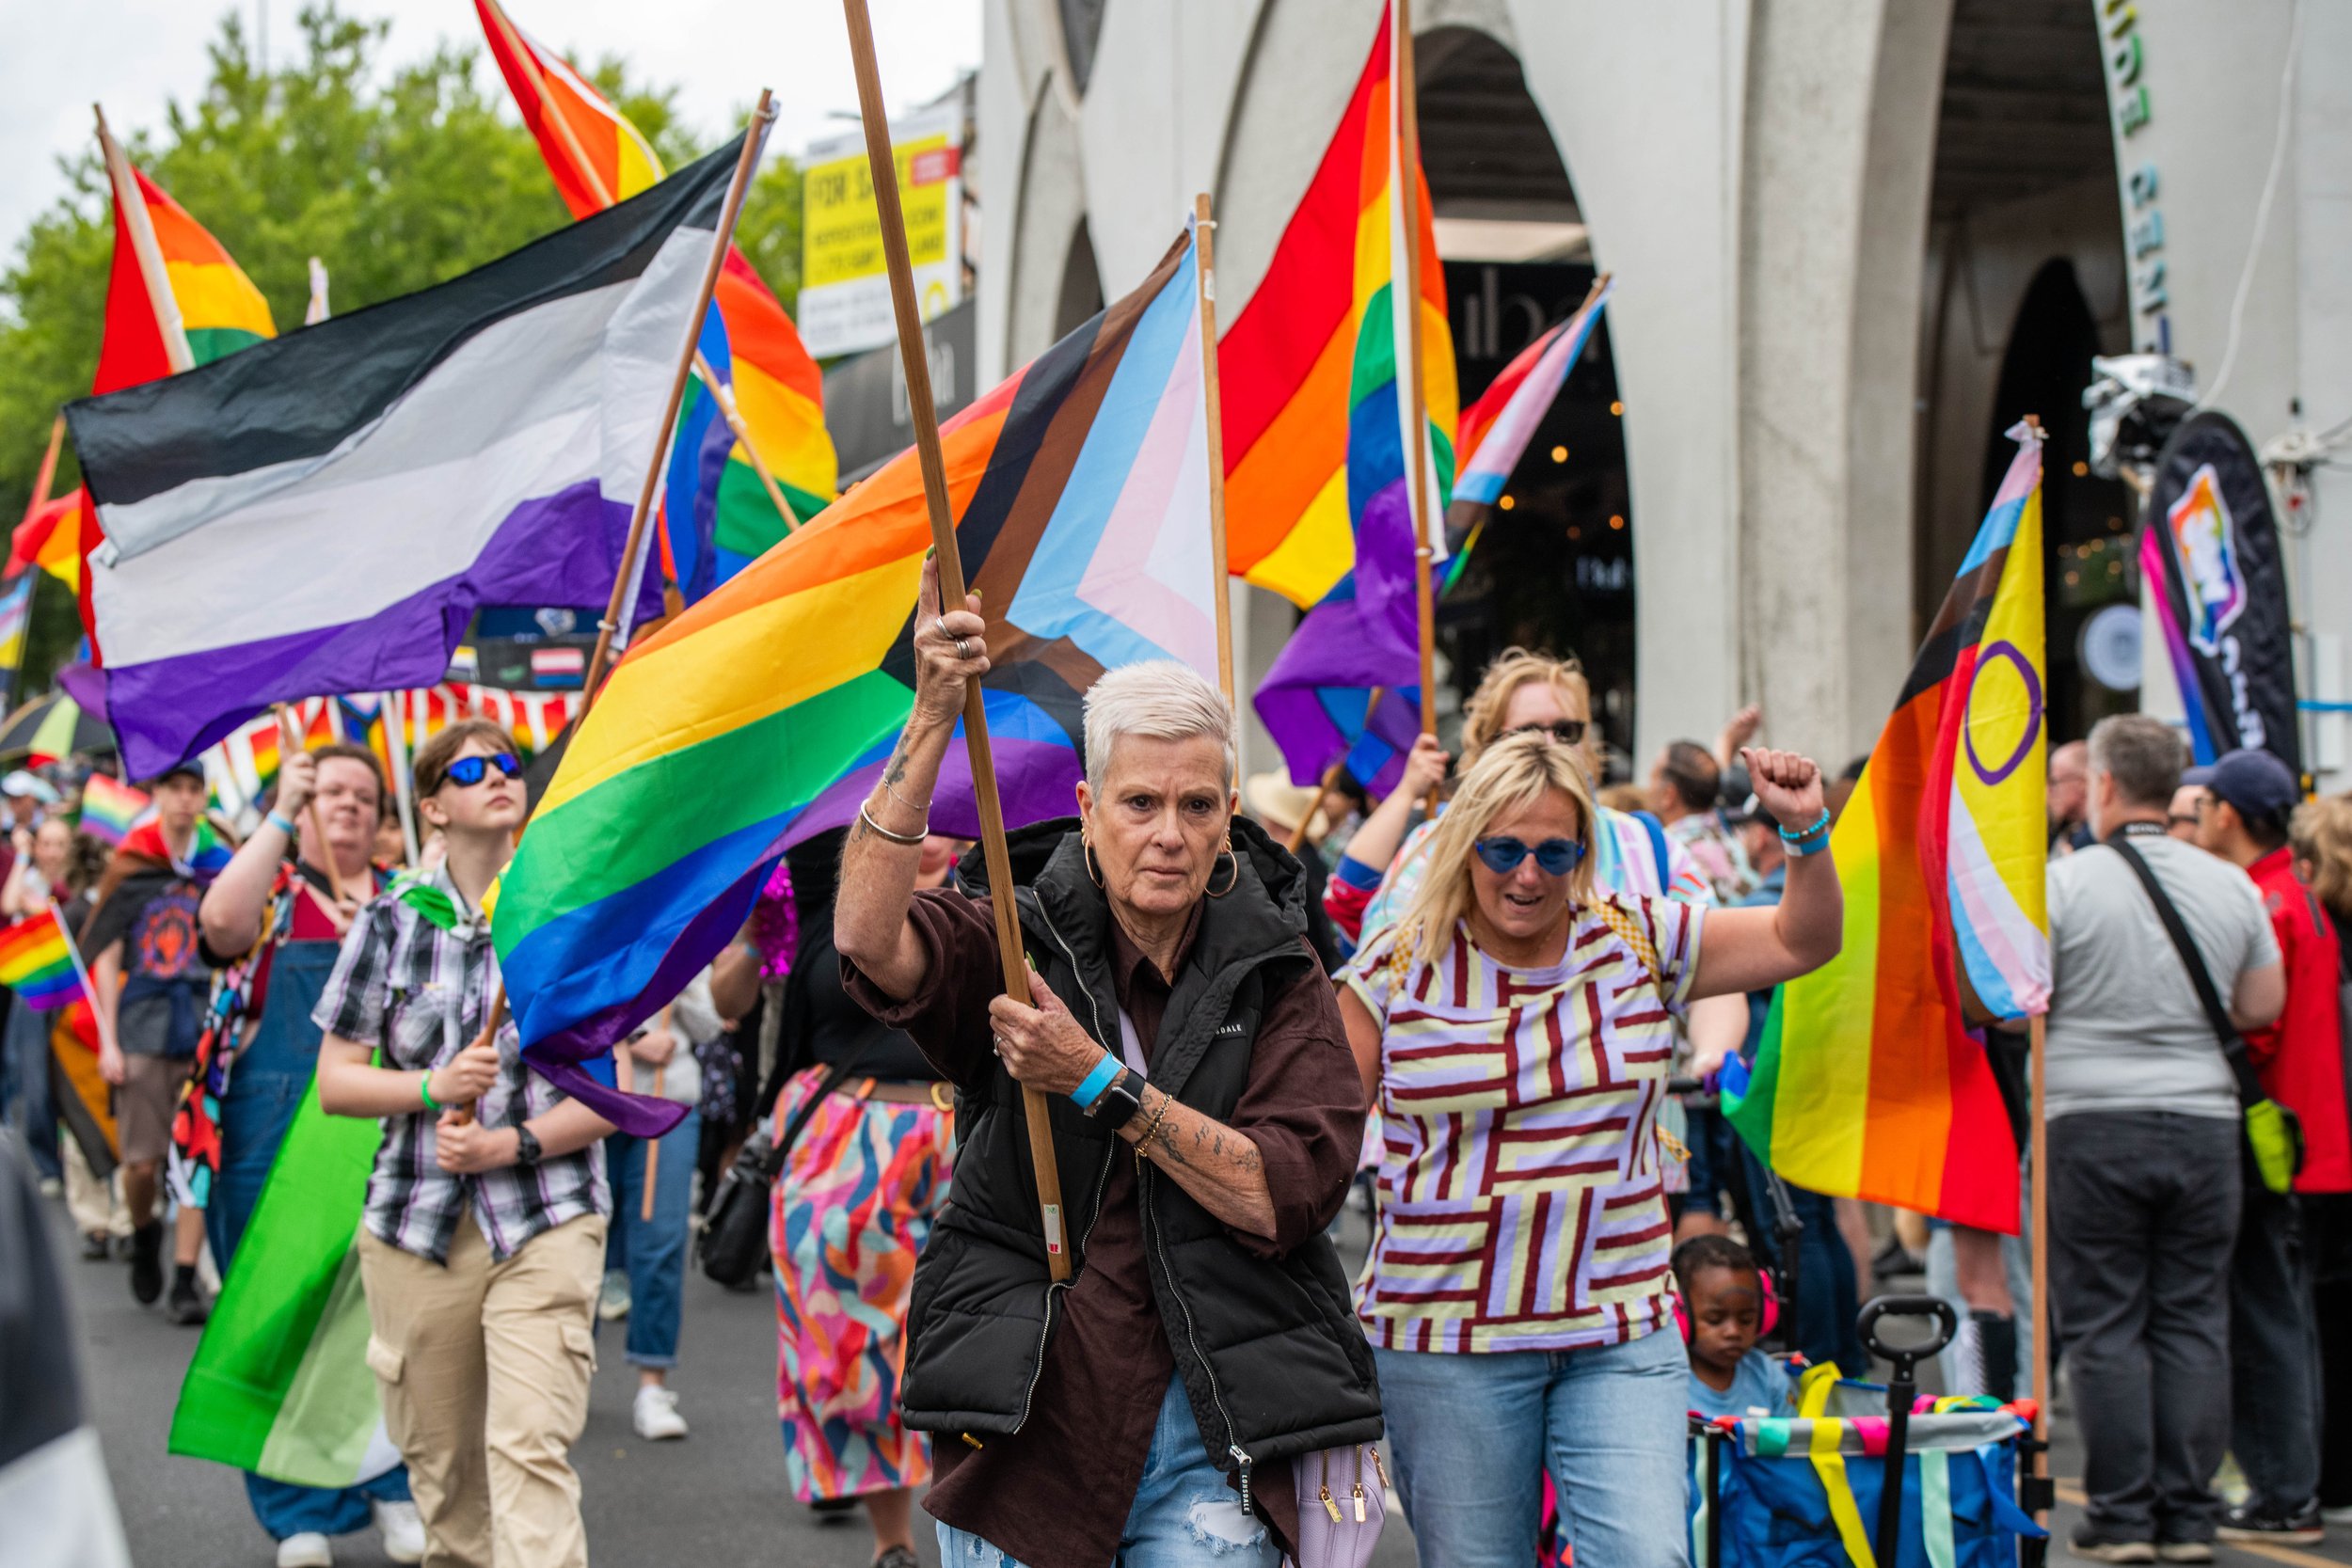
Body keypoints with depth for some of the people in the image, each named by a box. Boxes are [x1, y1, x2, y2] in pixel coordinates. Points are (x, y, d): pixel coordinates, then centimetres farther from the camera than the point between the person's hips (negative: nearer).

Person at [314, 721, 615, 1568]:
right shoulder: (393, 920, 6)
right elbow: (335, 1082, 7)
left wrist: (514, 1142, -12)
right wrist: (435, 1089, -11)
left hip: (547, 1222, -2)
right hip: (417, 1225, 2)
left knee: (531, 1450, -15)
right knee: (438, 1460, 8)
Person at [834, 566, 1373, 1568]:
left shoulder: (1277, 977, 4)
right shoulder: (1016, 945, 0)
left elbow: (1290, 1195, -9)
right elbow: (869, 938, -22)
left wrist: (1099, 1082, -16)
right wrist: (933, 721, -29)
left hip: (1209, 1432, 1)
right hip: (1024, 1423, 0)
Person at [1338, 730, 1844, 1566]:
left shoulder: (1641, 940, 4)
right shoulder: (1396, 968, -1)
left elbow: (1805, 941, 8)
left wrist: (1806, 831, -9)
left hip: (1620, 1336, 1)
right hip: (1445, 1340, -1)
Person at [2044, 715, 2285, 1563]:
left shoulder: (2063, 881, -8)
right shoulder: (2232, 886, 3)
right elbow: (2263, 1006, 10)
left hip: (2092, 1121, -3)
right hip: (2205, 1119, 3)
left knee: (2103, 1325, 3)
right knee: (2194, 1321, 8)